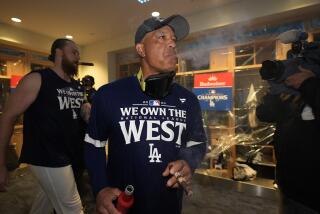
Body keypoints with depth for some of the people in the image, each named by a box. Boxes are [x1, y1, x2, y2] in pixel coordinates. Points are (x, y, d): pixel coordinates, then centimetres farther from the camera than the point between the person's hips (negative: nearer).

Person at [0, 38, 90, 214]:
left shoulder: (77, 87, 7)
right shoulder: (37, 79, -13)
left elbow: (86, 114, 15)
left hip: (68, 155, 7)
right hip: (47, 157, -7)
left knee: (50, 195, 27)